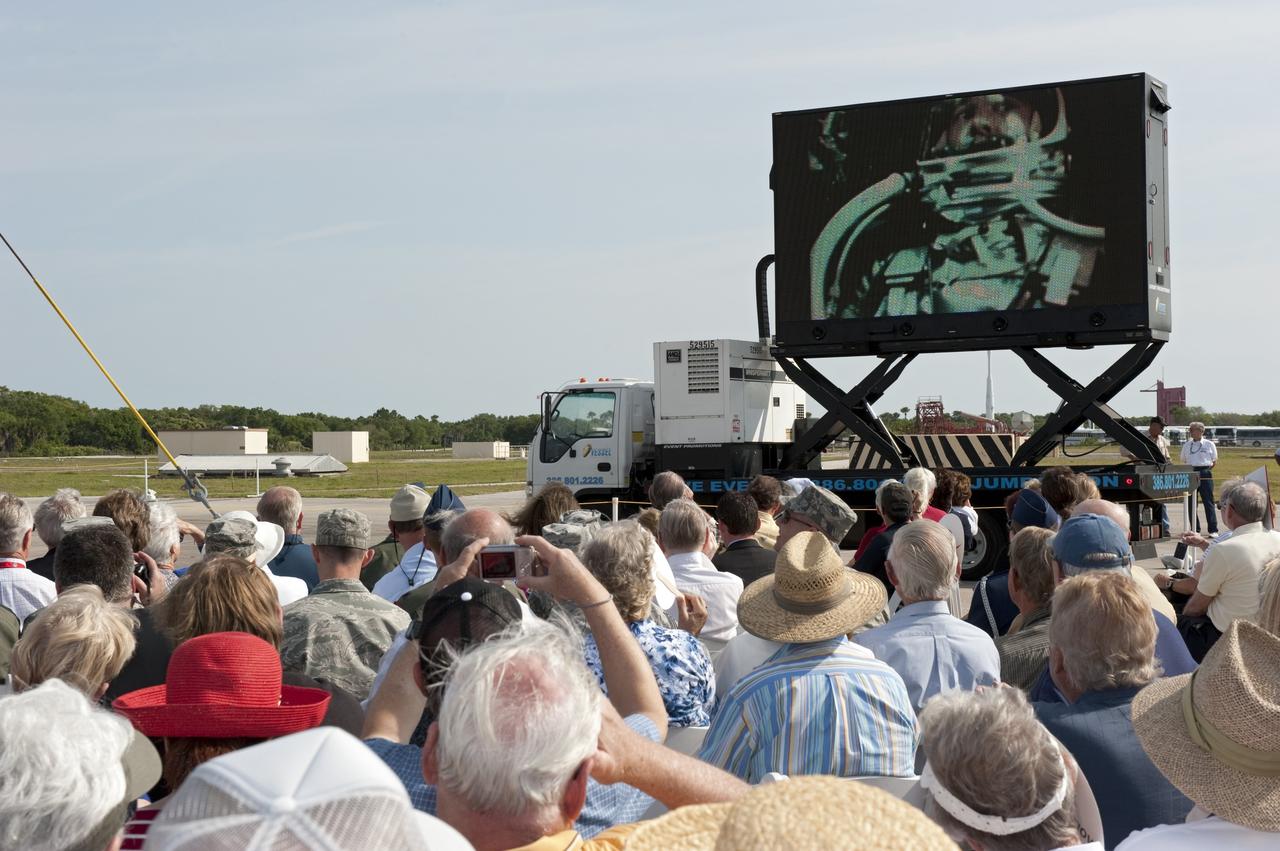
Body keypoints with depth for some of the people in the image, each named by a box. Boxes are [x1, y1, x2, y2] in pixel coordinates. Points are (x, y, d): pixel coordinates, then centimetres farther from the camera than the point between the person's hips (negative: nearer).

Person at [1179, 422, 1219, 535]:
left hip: (1205, 474, -3)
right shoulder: (1187, 445, 12)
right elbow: (1182, 459, 18)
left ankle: (1213, 530, -1)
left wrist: (1207, 469, 1)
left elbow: (1214, 460, 10)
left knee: (1208, 502, -4)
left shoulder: (1209, 444, 5)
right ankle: (1195, 529, 13)